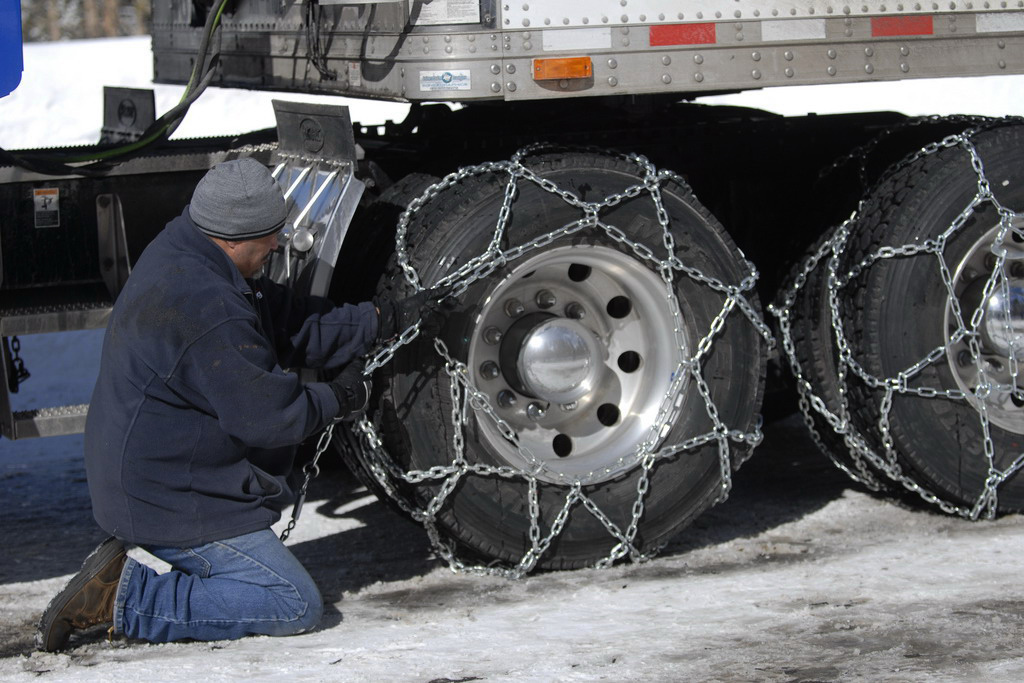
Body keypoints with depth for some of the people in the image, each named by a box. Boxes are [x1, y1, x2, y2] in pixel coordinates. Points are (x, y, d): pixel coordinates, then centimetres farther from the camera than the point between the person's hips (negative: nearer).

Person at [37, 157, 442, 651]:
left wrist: (381, 320, 10)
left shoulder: (179, 253, 6)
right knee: (296, 607, -9)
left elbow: (288, 324, 12)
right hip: (172, 500, -10)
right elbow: (265, 416, -19)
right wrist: (339, 399, -1)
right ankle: (125, 600, -10)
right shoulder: (207, 310, -26)